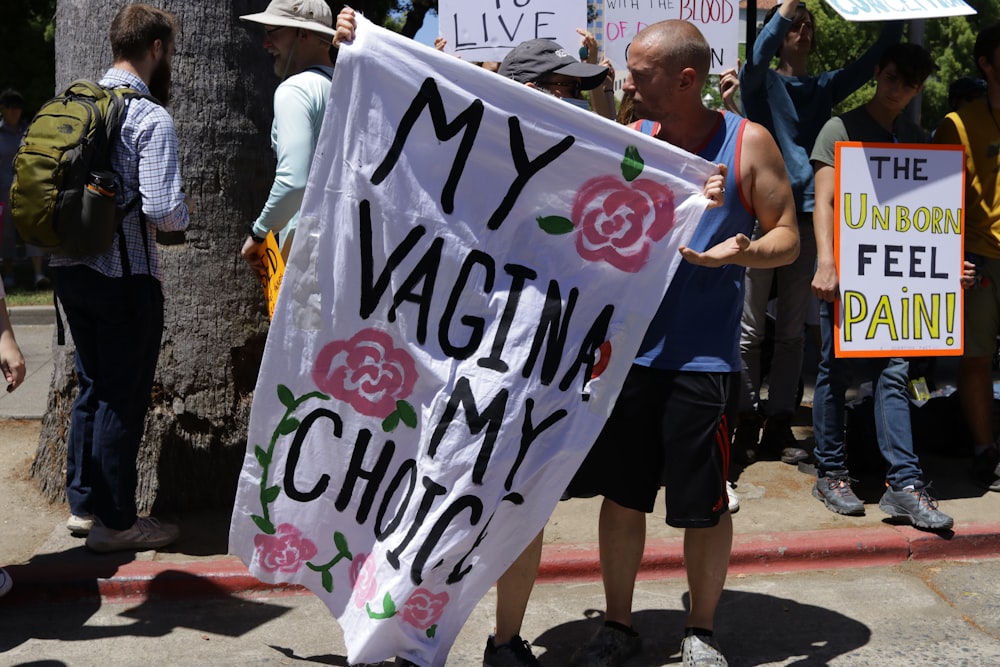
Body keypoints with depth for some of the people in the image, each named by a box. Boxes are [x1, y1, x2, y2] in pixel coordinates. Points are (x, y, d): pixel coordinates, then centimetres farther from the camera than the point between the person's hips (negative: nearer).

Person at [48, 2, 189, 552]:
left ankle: (83, 503, 30)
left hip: (70, 267, 8)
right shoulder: (151, 118, -15)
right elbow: (162, 210, -22)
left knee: (93, 387, 20)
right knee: (123, 397, 3)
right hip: (124, 274, -7)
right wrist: (184, 215, -1)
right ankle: (116, 522, 13)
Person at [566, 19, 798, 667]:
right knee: (620, 494, 10)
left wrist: (741, 253, -21)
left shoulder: (748, 143, -3)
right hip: (625, 344, 3)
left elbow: (787, 236, -2)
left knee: (704, 506, 6)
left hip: (702, 354, -3)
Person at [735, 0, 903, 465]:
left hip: (807, 214, 4)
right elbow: (759, 56, -20)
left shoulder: (825, 86, 14)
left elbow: (874, 59, 5)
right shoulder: (761, 83, 2)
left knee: (792, 329, 8)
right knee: (752, 328, -1)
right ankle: (747, 421, 8)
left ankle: (779, 424, 15)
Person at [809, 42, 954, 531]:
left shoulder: (917, 139, 15)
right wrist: (826, 264, -17)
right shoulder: (842, 128, 0)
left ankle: (904, 485, 1)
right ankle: (830, 474, 15)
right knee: (835, 371, 3)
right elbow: (824, 201, -7)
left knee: (893, 374, 0)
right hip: (845, 269, -4)